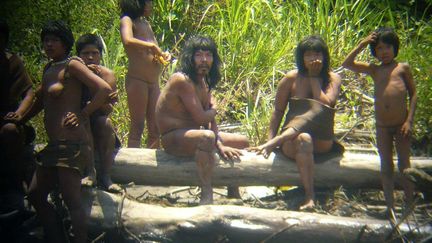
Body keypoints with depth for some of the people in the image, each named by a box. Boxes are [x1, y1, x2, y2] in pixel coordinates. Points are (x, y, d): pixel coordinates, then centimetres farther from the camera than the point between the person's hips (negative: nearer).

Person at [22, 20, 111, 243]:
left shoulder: (72, 65, -6)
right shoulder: (48, 69, 18)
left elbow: (104, 90, -15)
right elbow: (40, 99, 27)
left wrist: (82, 114, -13)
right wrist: (20, 119, 18)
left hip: (72, 142, -10)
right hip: (55, 144, 10)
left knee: (71, 201, -9)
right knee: (35, 194, 12)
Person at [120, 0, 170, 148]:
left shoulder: (146, 23, 20)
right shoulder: (127, 20, -3)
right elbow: (128, 41, -24)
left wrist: (162, 55, 4)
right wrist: (152, 46, -18)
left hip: (153, 82, 8)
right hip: (137, 80, -8)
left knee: (155, 128, 8)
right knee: (137, 126, -6)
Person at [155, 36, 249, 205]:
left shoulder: (204, 82, 9)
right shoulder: (182, 80, -20)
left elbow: (210, 118, 2)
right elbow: (200, 117, -24)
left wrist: (219, 145, -13)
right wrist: (214, 110, -2)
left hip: (193, 133, 10)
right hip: (173, 138, -10)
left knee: (243, 142, 12)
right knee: (207, 137, -41)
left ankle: (234, 196, 23)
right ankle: (207, 196, -30)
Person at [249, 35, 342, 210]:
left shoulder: (332, 79, 5)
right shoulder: (292, 78, 3)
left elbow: (326, 105, -12)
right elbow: (278, 111, 3)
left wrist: (314, 78, -6)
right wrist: (270, 138, -8)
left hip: (322, 142, 1)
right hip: (292, 141, -1)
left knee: (317, 109, -30)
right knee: (303, 140, -38)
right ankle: (309, 197, -42)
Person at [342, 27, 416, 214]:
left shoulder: (403, 68, 1)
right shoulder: (374, 70, 8)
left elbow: (413, 94, 0)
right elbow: (347, 64, 3)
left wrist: (409, 121, -8)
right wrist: (362, 45, -1)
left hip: (401, 124, -3)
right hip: (382, 126, 3)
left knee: (404, 165, 4)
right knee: (386, 166, 7)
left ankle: (411, 206, 13)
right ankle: (390, 208, 14)